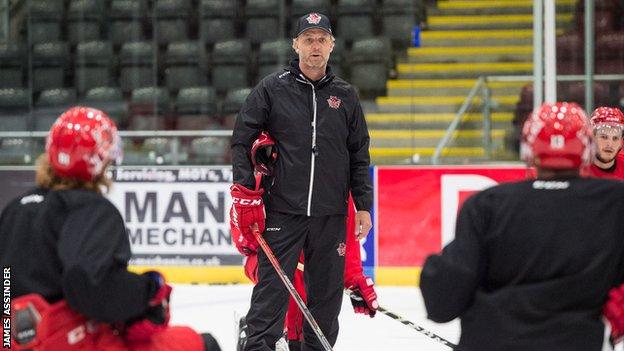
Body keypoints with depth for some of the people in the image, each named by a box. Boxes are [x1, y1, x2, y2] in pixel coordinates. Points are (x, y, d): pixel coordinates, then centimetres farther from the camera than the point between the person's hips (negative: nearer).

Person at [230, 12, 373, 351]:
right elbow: (242, 140, 2)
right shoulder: (272, 89, 1)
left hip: (330, 215, 3)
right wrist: (246, 193, -6)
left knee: (327, 292, 6)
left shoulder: (345, 95, 10)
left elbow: (359, 155, 14)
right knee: (272, 288, -7)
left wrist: (363, 205, 9)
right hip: (281, 211, -3)